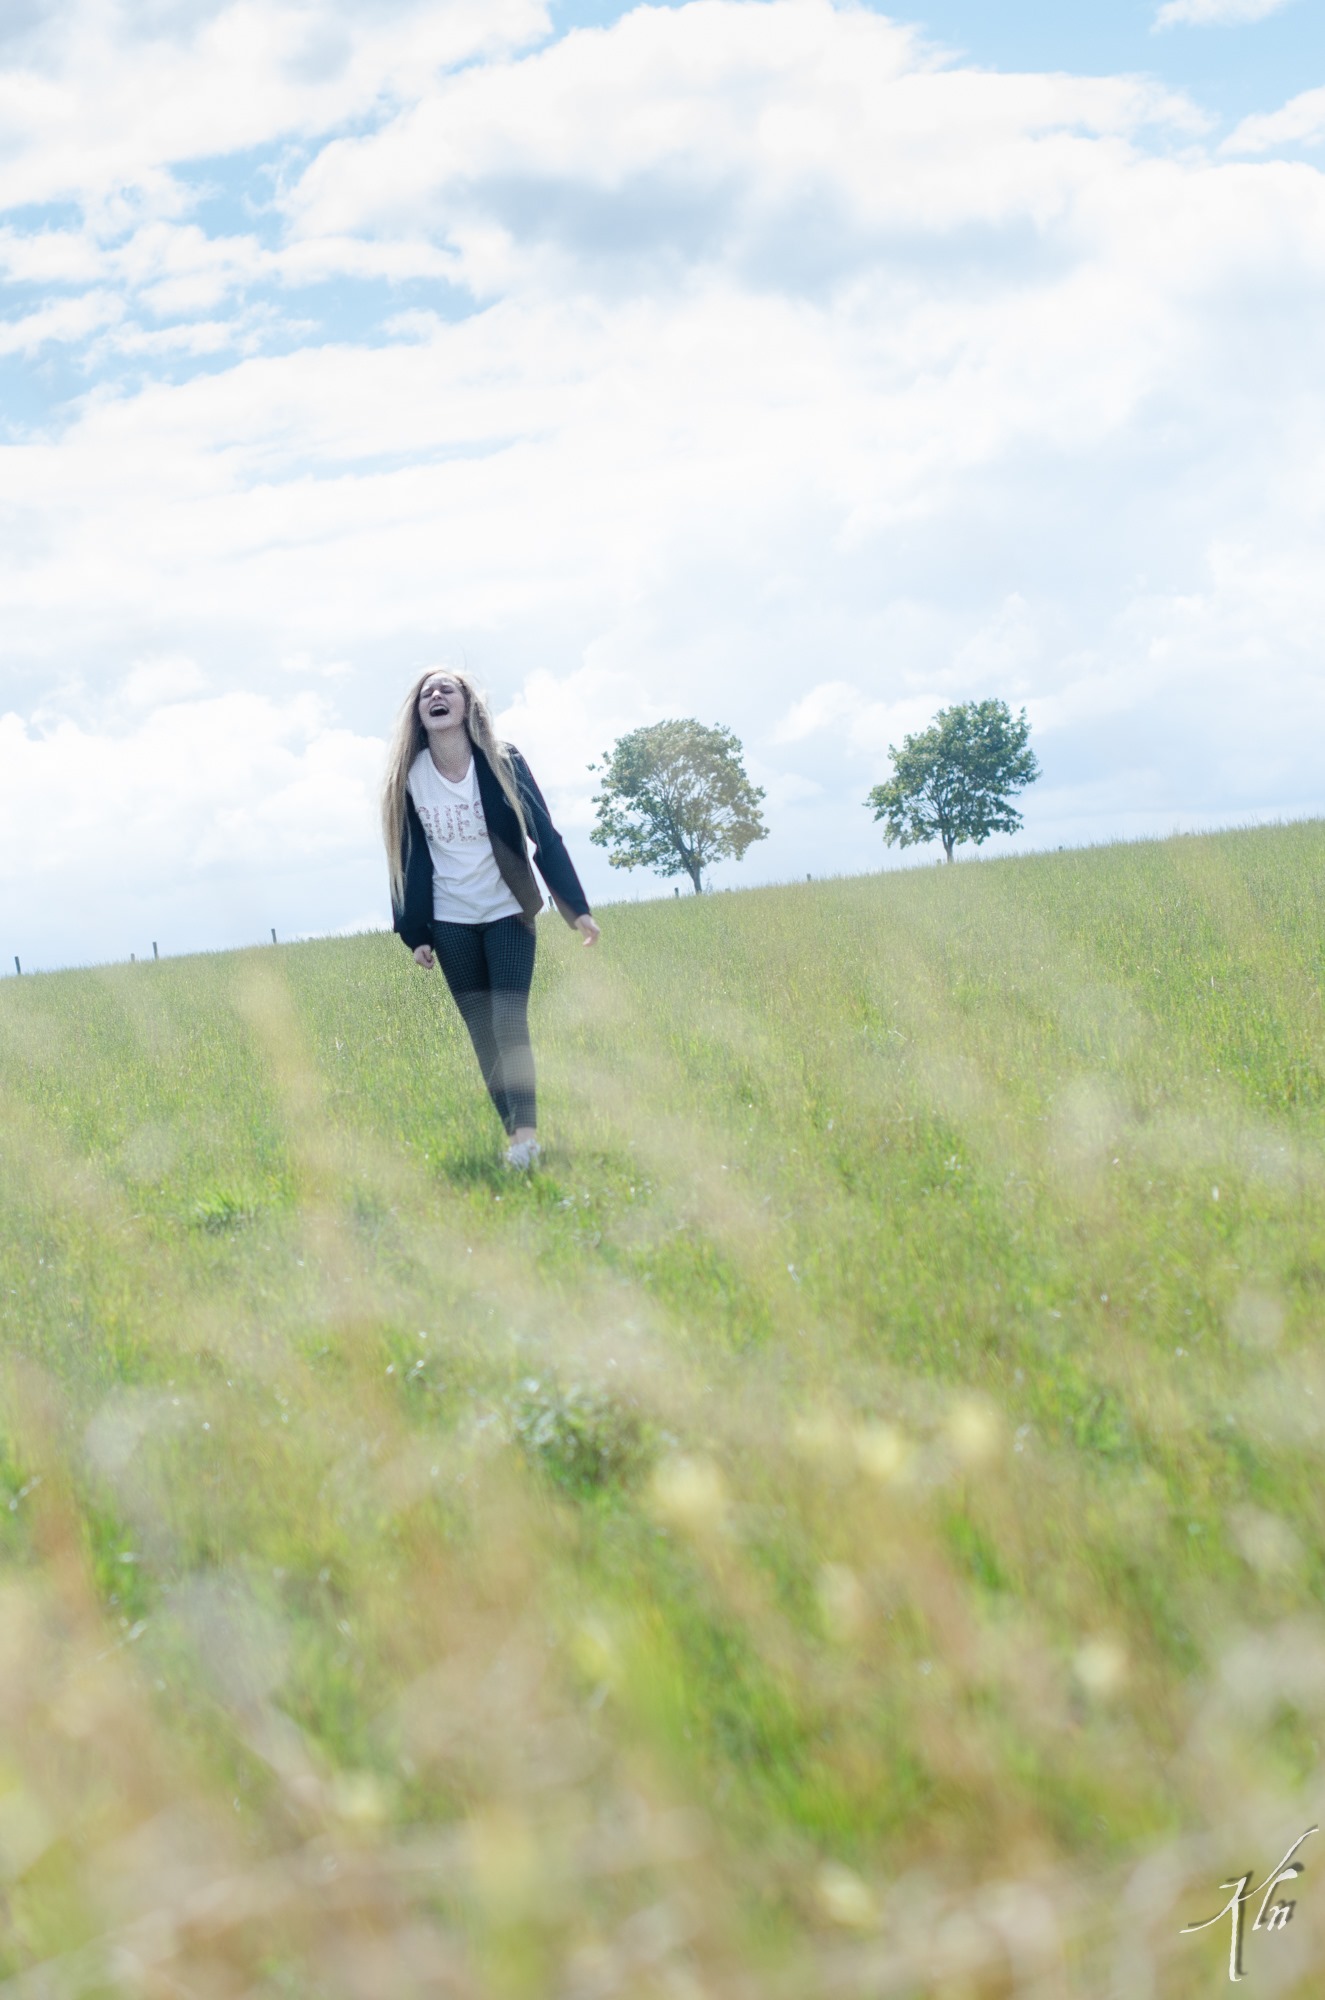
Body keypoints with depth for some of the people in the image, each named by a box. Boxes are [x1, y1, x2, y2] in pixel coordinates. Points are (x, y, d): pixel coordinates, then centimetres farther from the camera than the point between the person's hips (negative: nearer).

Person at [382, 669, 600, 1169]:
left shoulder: (503, 762, -8)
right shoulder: (408, 779, -3)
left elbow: (545, 836, -7)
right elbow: (409, 860, 4)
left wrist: (577, 907, -11)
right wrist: (416, 935, 4)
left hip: (507, 914, -2)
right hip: (450, 923, 2)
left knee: (509, 1024, -14)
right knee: (482, 1032, 3)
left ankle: (527, 1132, -16)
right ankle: (516, 1134, 10)